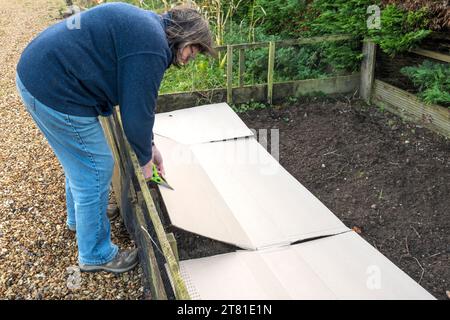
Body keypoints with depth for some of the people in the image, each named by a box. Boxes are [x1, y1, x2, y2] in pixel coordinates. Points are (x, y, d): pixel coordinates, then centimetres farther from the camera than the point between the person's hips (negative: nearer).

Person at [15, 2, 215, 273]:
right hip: (56, 93, -11)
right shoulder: (152, 48, -20)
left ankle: (78, 217, 50)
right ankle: (96, 255, 20)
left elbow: (137, 98, 17)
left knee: (79, 159, 26)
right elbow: (137, 113, -18)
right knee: (96, 170, 2)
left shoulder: (146, 24, 13)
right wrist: (145, 159, 1)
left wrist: (150, 146, 18)